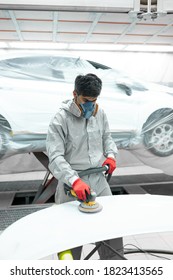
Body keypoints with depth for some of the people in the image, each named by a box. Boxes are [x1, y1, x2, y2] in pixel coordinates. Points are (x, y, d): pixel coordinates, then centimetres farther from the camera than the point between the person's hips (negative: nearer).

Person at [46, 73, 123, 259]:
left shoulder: (100, 114, 3)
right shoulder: (60, 120, -14)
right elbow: (55, 157, -21)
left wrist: (111, 155, 0)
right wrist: (75, 180, -34)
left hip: (99, 181, 5)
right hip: (72, 186, -5)